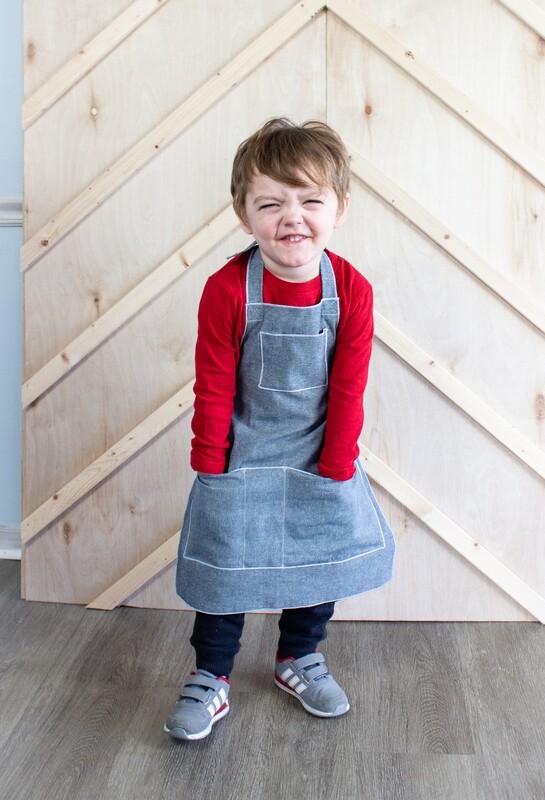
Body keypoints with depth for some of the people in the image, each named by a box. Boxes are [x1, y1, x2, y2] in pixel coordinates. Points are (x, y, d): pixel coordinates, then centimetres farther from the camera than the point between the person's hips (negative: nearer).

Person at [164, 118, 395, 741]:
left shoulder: (351, 290, -14)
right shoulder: (228, 289, -19)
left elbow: (348, 388, -8)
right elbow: (214, 387, -11)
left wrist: (336, 468, -6)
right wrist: (210, 466, -7)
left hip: (318, 459, 2)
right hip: (242, 459, -2)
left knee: (323, 559, 13)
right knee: (226, 566, 5)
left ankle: (299, 658, 38)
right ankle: (210, 679, 25)